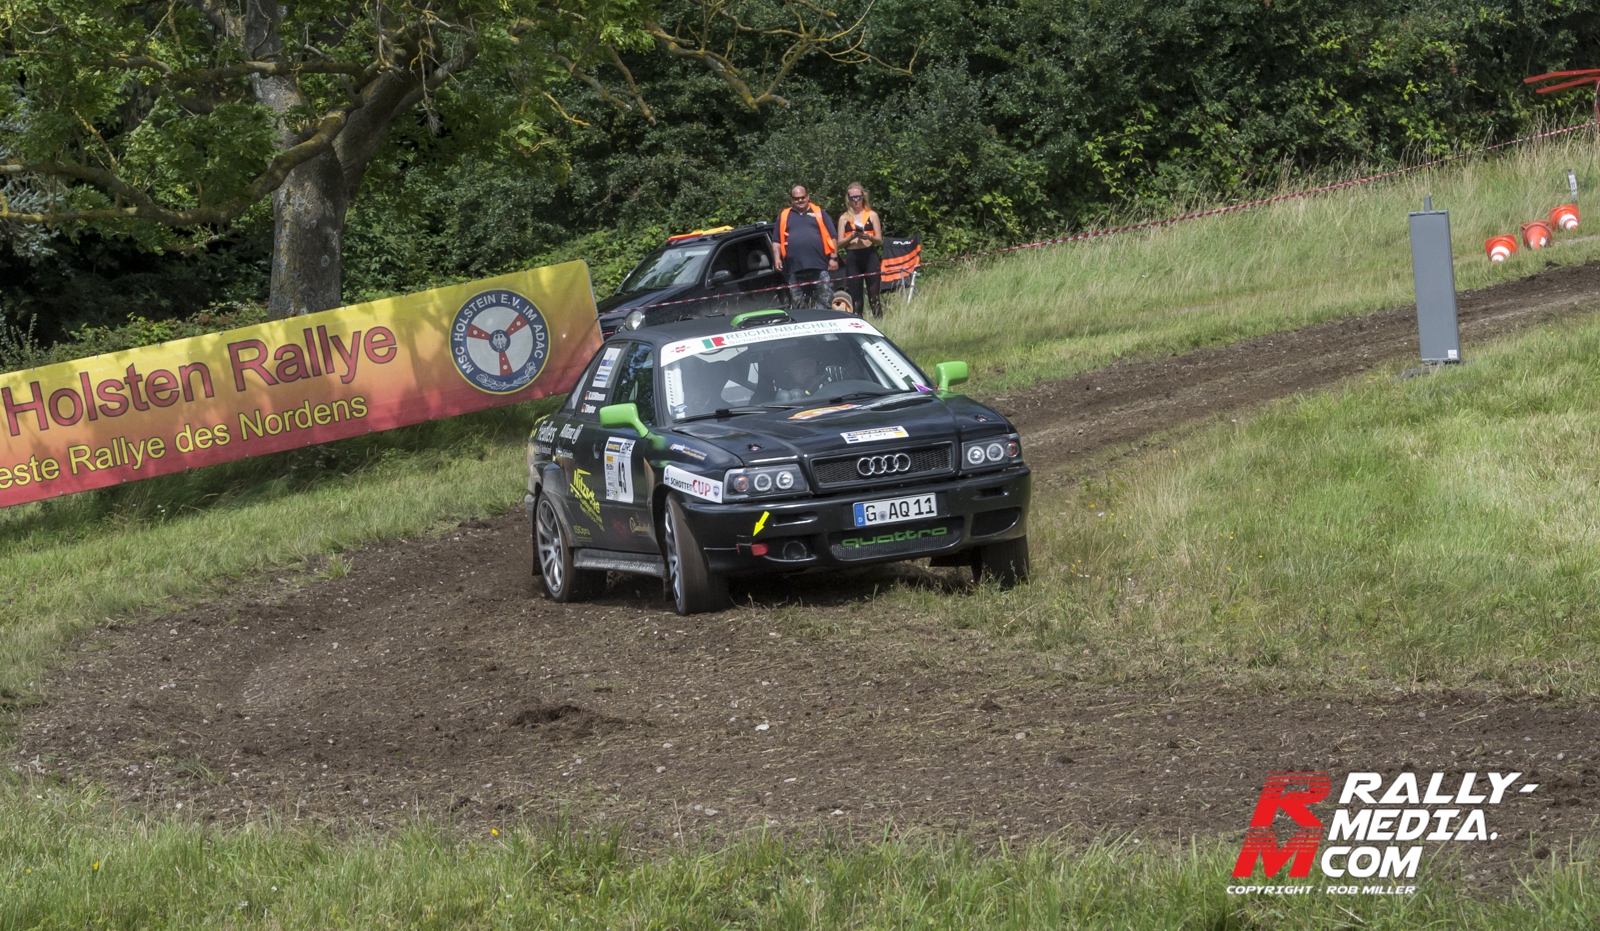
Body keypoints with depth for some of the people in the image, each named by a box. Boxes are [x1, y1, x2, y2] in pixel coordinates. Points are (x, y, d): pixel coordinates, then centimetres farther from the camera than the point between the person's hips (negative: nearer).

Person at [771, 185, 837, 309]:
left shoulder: (819, 213, 13)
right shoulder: (784, 216, 17)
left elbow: (831, 237, 9)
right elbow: (776, 241, 15)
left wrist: (833, 258, 0)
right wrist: (777, 258, 0)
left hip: (820, 267, -2)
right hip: (795, 270, 2)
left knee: (825, 303, -6)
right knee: (797, 305, 4)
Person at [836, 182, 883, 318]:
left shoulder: (872, 215, 10)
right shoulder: (844, 218, 12)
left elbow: (879, 240, 6)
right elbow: (840, 243, 8)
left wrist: (868, 236, -14)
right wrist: (851, 237, -11)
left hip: (870, 257, -1)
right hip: (852, 259, 1)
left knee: (874, 295, -7)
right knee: (855, 297, 0)